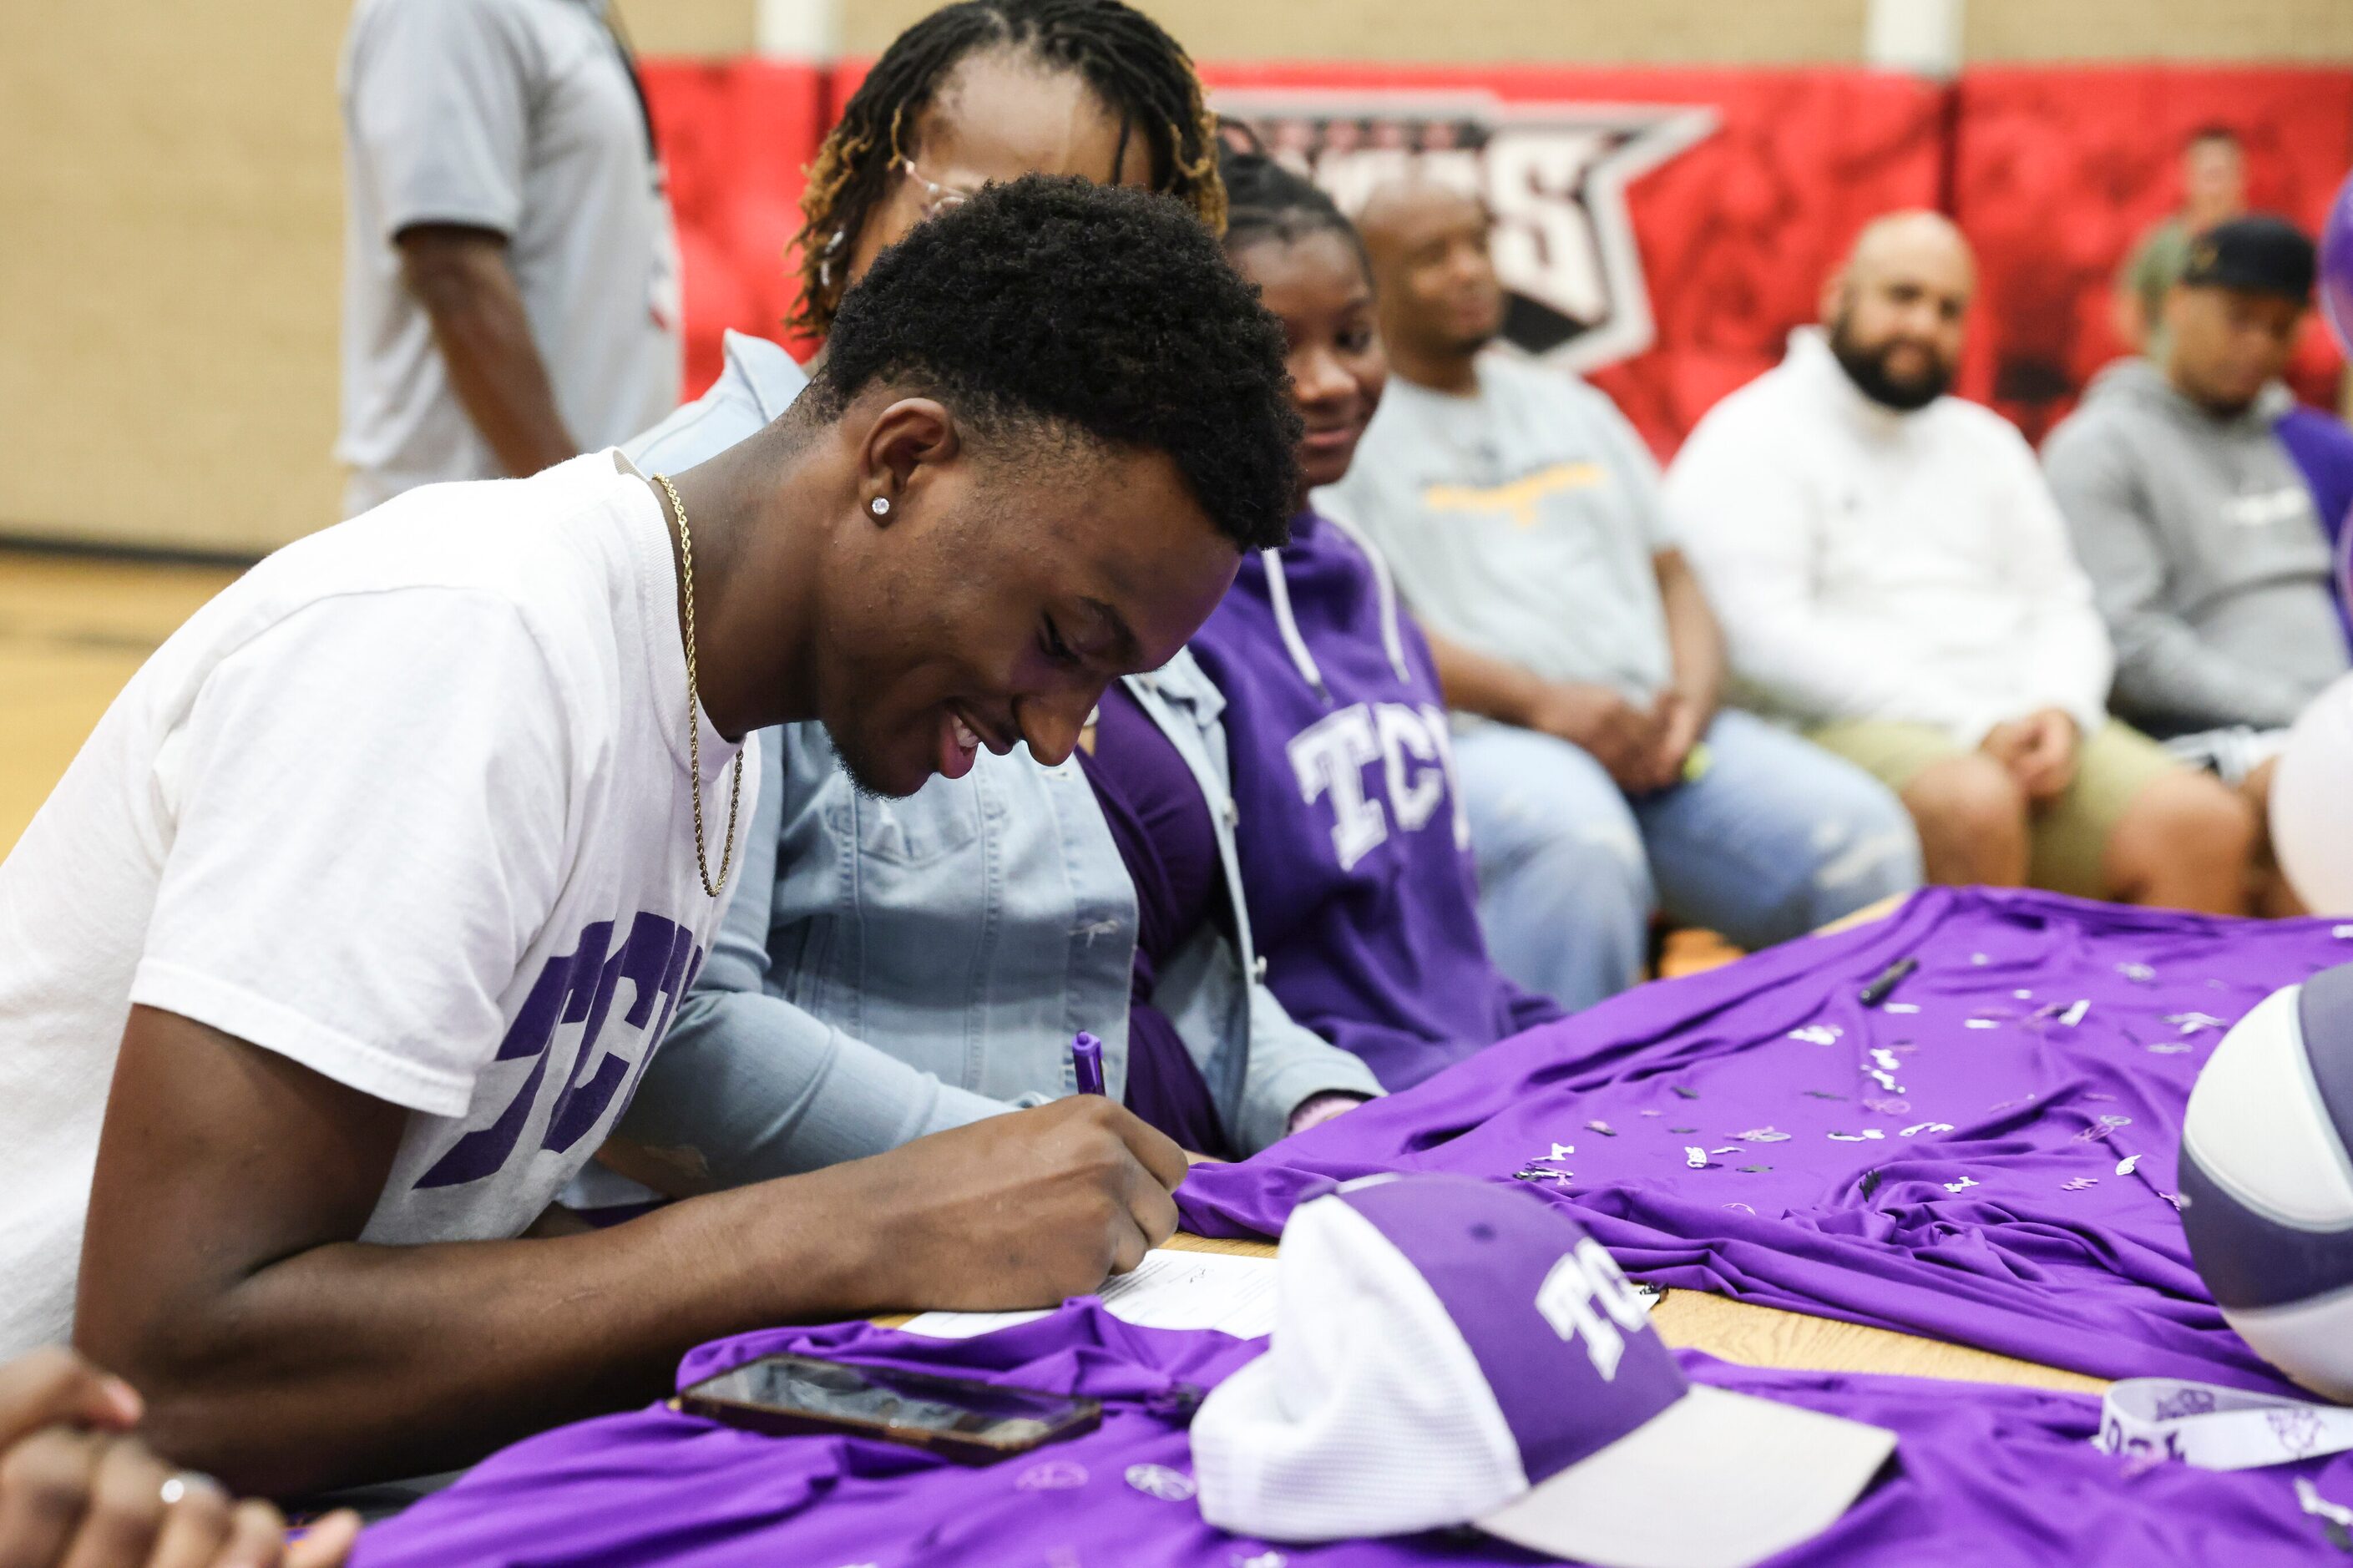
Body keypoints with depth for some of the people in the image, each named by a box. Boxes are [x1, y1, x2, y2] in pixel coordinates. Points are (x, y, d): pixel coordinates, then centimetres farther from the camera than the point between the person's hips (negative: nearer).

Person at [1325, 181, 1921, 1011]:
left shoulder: (1571, 405, 27)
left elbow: (1675, 580, 23)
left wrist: (1689, 704, 0)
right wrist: (1537, 701, -18)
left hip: (1651, 728, 6)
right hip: (1471, 740, -5)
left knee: (1865, 837, -17)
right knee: (1580, 847, -39)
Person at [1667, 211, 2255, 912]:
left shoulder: (1987, 443, 26)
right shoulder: (1750, 440, 3)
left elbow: (2062, 607, 21)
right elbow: (1766, 639, -10)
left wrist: (2059, 710, -5)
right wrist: (1974, 728, -15)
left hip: (2023, 730, 6)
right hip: (1847, 727, -6)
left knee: (2206, 823, -20)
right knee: (1974, 802, -39)